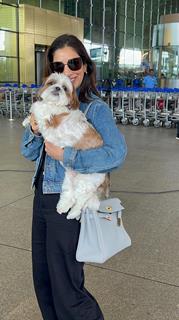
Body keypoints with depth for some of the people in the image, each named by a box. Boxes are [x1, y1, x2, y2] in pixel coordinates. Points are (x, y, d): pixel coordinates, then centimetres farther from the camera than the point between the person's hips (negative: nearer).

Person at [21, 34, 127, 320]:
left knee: (66, 289, 5)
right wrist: (35, 130, -10)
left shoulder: (94, 107, -12)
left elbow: (117, 153, -27)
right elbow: (29, 153, 10)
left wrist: (66, 155, -25)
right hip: (42, 198, 7)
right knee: (43, 282, 21)